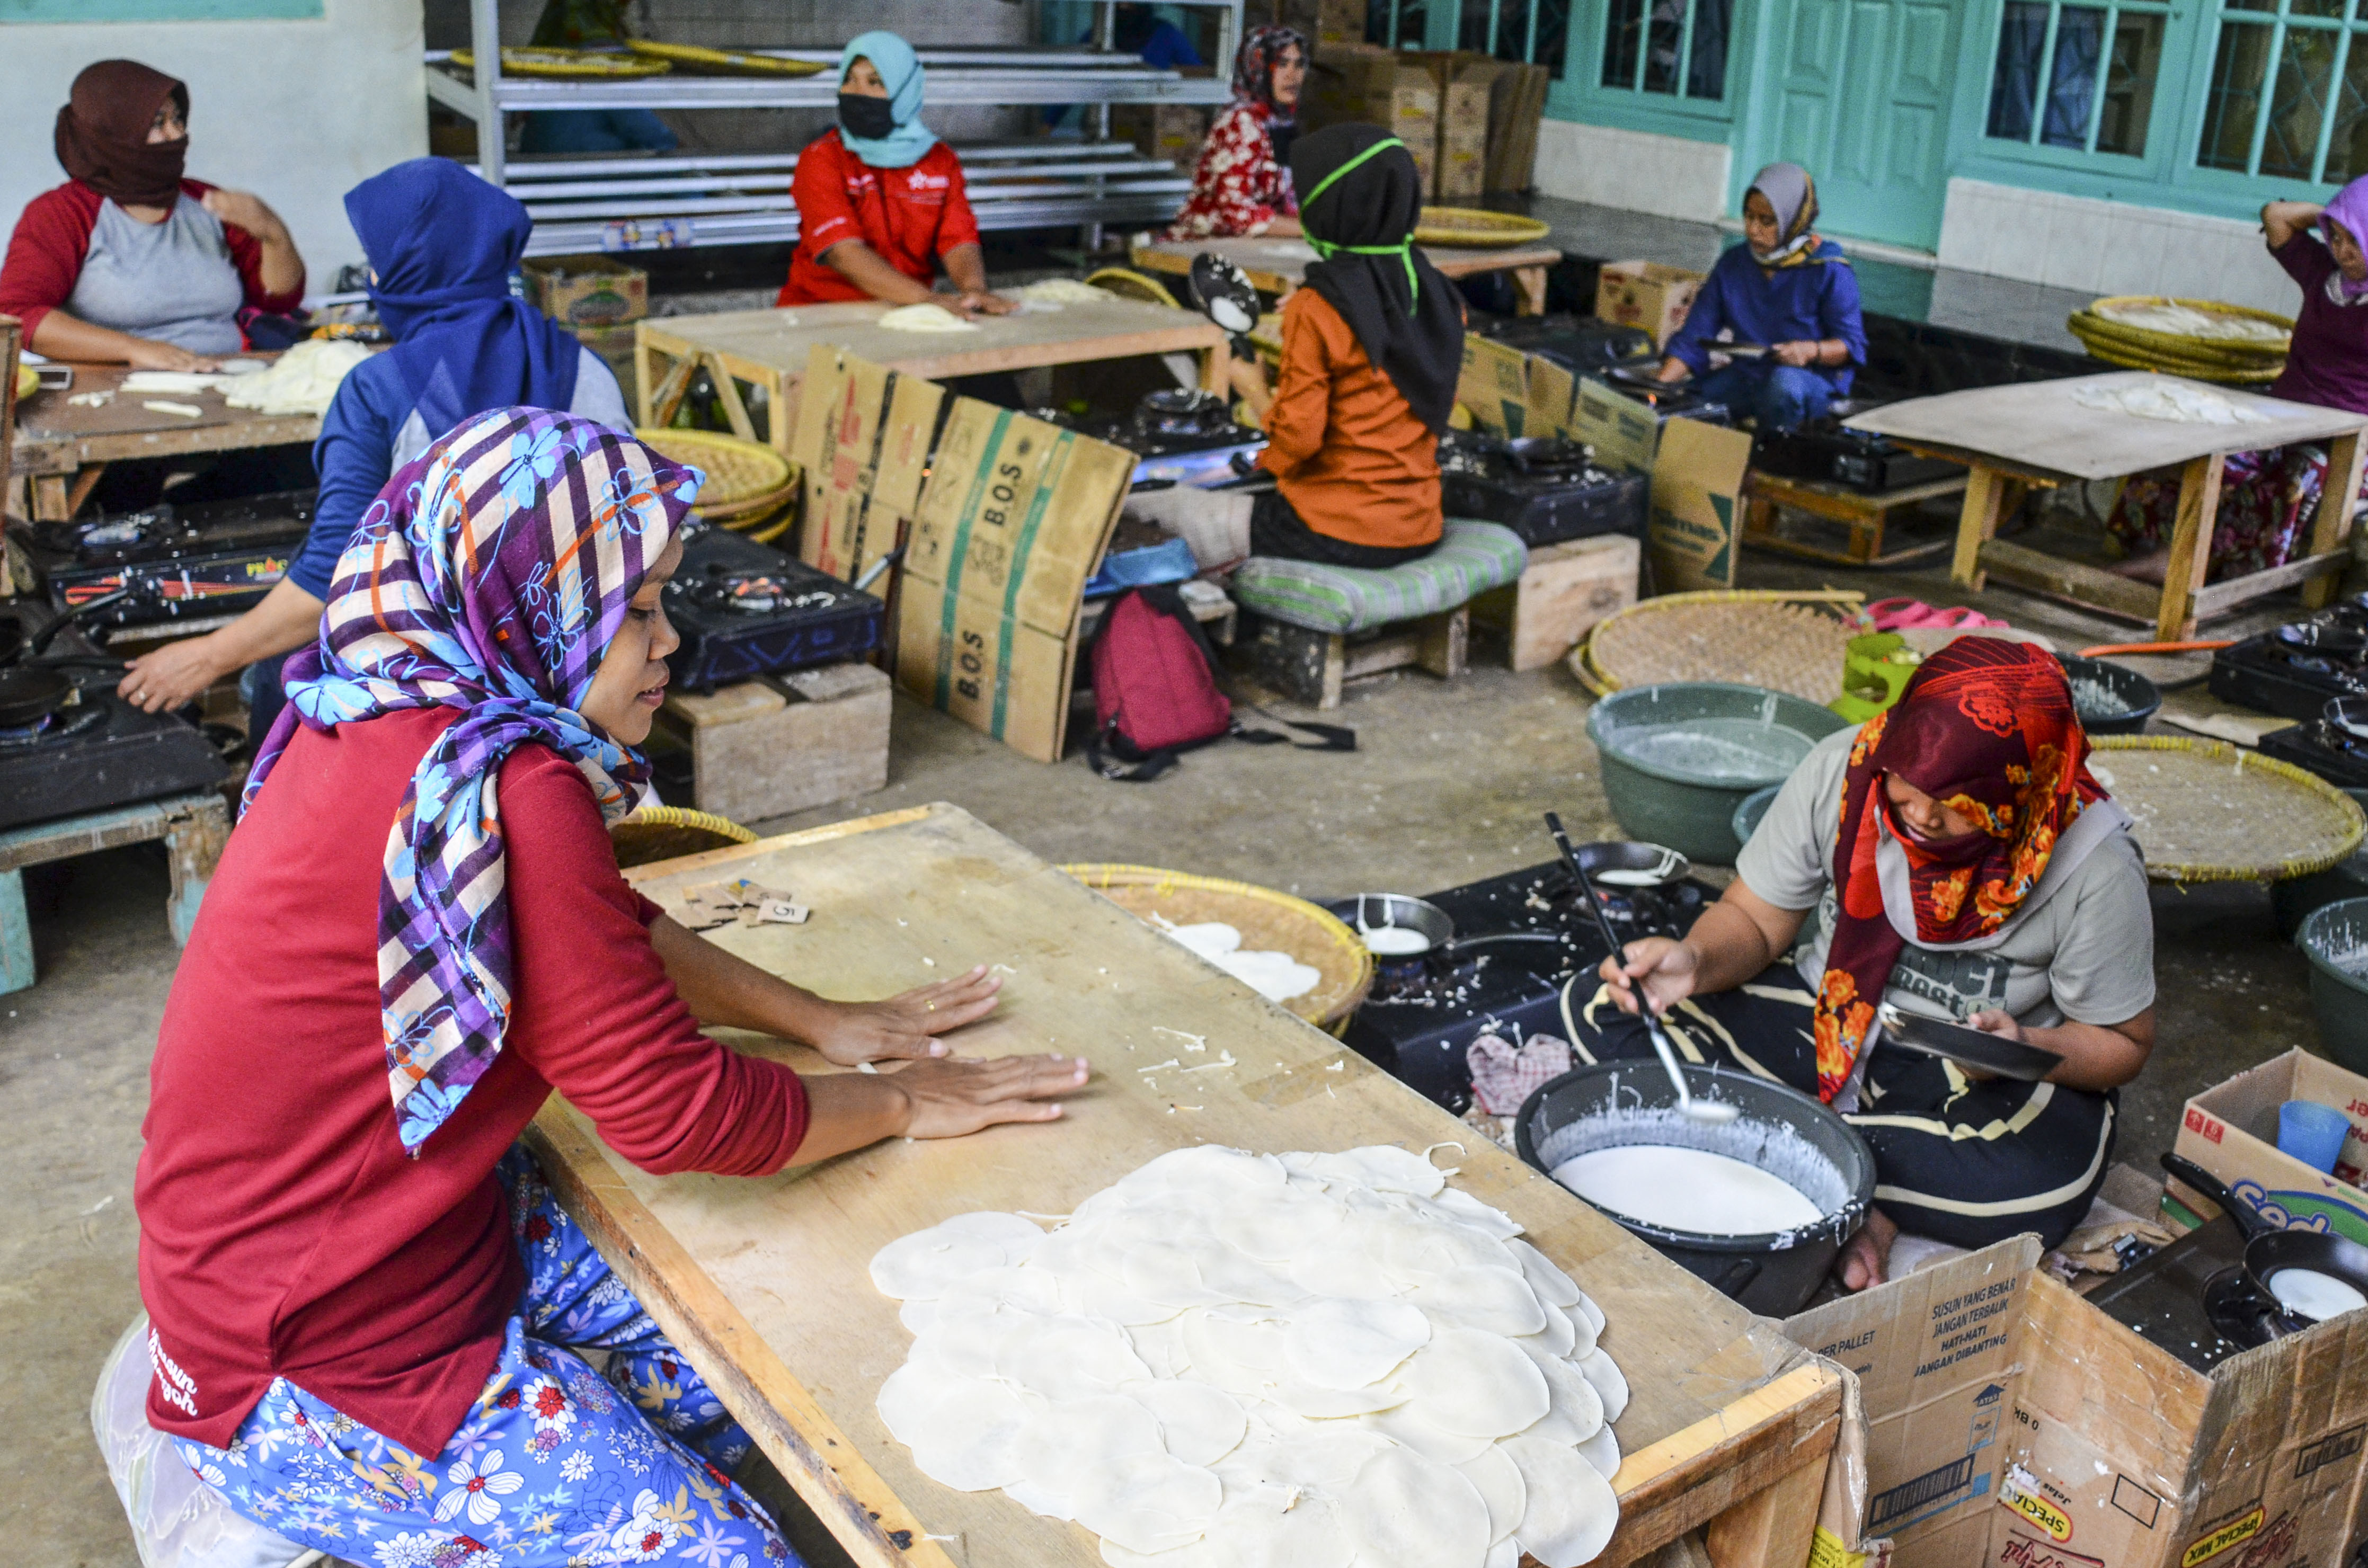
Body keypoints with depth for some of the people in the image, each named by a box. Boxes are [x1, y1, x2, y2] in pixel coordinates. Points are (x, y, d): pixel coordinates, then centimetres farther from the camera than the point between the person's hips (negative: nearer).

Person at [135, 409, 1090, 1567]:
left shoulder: (400, 710, 0)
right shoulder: (498, 791, -29)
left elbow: (610, 926, 13)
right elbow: (673, 1109, -22)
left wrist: (820, 1022, 8)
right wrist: (899, 1103, -6)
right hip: (308, 1380, -9)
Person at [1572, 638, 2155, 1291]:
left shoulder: (2095, 867, -22)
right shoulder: (1843, 768, -17)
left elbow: (2122, 1041, -8)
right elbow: (1753, 919, -6)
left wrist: (2023, 1050, -30)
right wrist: (1697, 962, -29)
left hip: (1983, 1080, -2)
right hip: (1827, 1020, 3)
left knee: (2040, 1186, -39)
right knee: (1611, 1013, -21)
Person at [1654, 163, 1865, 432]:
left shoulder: (1829, 271, -10)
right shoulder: (1733, 264, 4)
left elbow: (1851, 344, -7)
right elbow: (1693, 339, 0)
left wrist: (1811, 350, -28)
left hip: (1816, 381, -4)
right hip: (1746, 377, 4)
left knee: (1785, 382, -39)